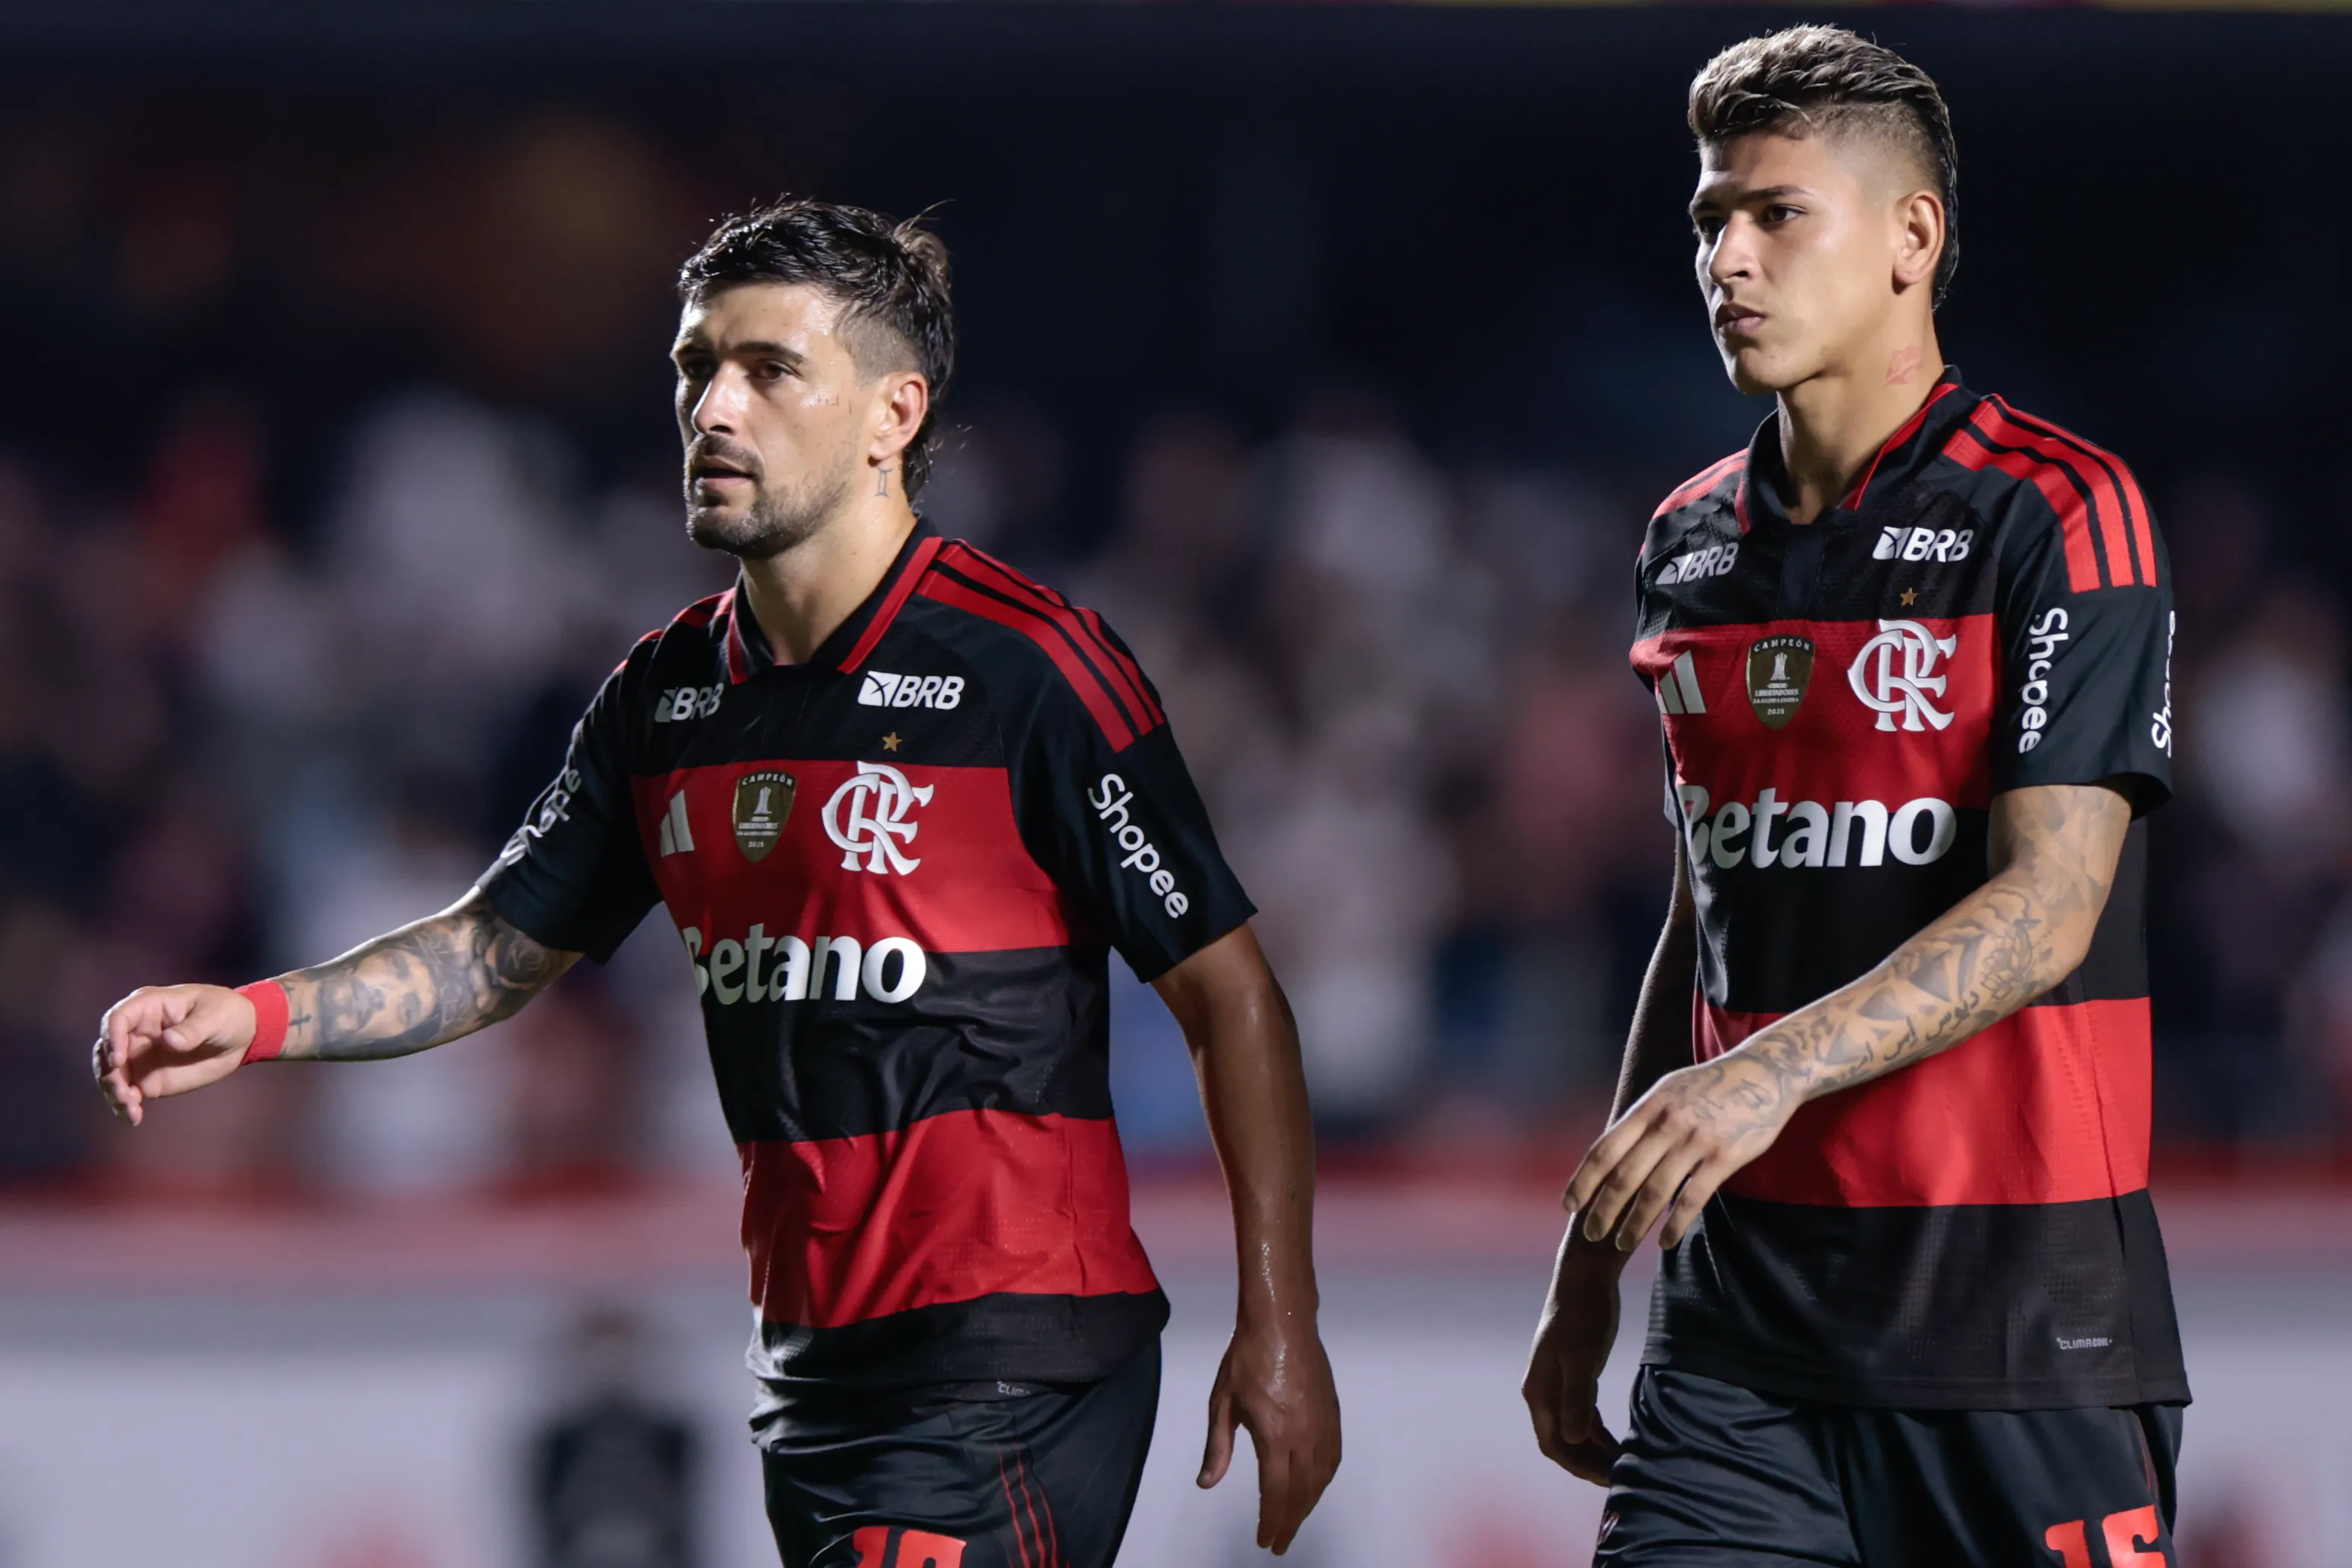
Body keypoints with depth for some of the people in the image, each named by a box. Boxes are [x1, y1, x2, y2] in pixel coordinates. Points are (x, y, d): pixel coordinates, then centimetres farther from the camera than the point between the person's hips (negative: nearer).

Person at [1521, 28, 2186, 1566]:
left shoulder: (2058, 514, -7)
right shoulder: (1691, 542, 14)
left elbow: (2044, 910, -16)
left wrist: (1780, 1069, -29)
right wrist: (1588, 1273, 21)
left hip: (2016, 1314, -5)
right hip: (1743, 1310, 5)